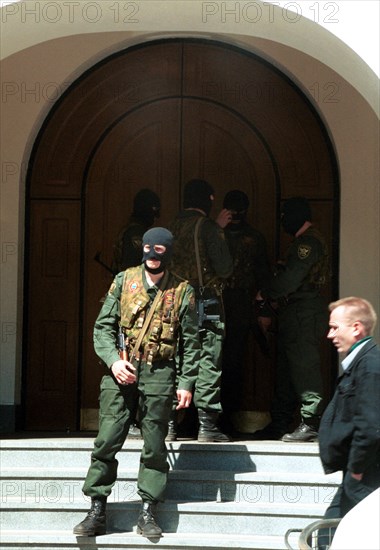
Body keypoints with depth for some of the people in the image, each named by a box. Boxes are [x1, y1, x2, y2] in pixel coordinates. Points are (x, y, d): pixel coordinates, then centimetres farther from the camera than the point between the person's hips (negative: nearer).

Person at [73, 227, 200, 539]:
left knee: (154, 445, 2)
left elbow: (191, 343, 6)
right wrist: (113, 360, -10)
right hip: (121, 372, 1)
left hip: (159, 375, 0)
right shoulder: (124, 281, 7)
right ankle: (97, 512, 4)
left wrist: (187, 383, 0)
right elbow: (103, 326, 6)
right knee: (107, 440, -3)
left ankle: (148, 513, 10)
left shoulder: (182, 291, 4)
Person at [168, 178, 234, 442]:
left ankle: (169, 423, 8)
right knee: (208, 362, -1)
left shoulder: (173, 226, 9)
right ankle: (207, 425, -1)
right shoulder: (207, 226, -9)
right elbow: (224, 268, -11)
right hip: (206, 301, -6)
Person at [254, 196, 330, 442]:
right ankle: (279, 423, 17)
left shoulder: (309, 242, -12)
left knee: (305, 368, -10)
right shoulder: (303, 241, 22)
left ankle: (311, 425, -8)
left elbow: (290, 279, -18)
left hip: (305, 313, -11)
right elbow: (288, 276, 22)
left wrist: (265, 294, -4)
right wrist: (266, 310, 16)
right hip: (295, 313, 11)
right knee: (286, 368, 12)